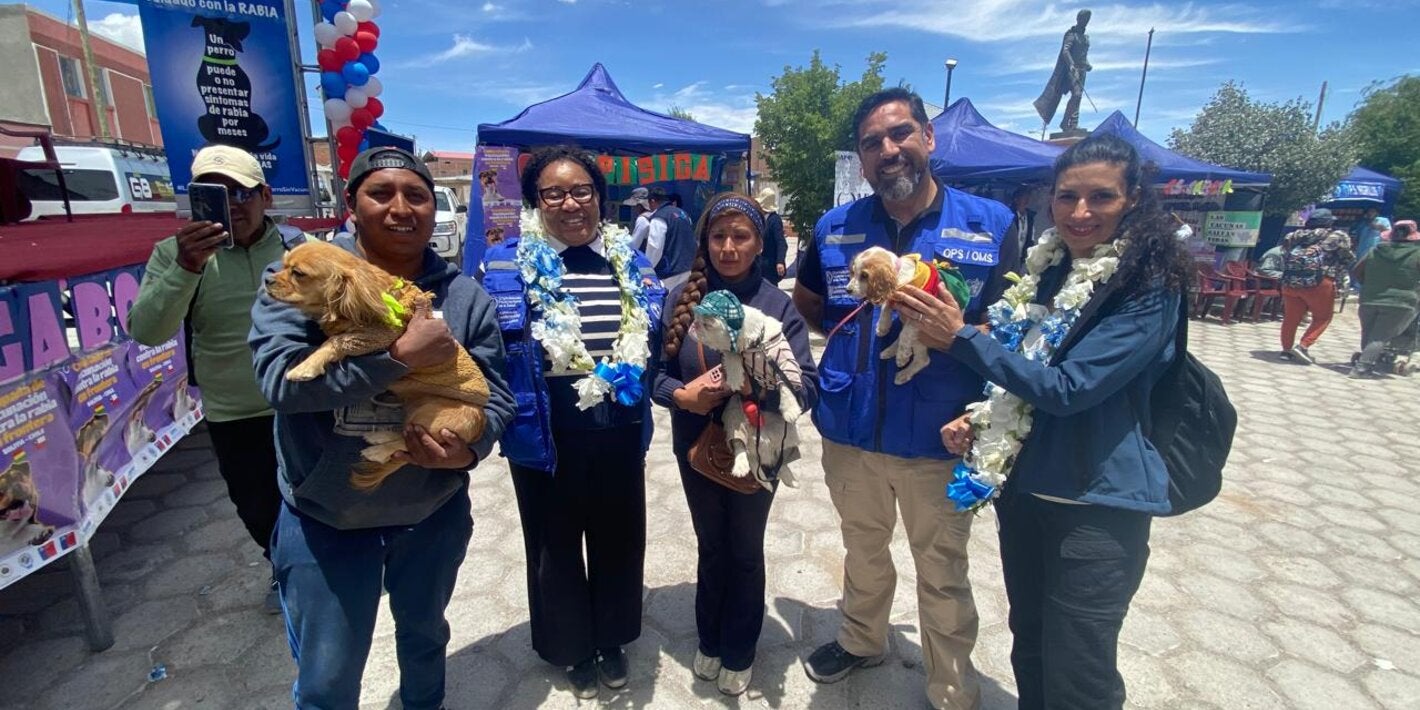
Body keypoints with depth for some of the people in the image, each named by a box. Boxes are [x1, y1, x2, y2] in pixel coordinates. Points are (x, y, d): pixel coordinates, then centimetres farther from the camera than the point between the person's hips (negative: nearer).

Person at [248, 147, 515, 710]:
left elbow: (496, 395, -4)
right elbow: (279, 376, -24)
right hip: (325, 520, -1)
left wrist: (469, 450, -23)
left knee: (424, 633, 27)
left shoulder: (464, 295, -5)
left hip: (435, 511, 2)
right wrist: (400, 355, -31)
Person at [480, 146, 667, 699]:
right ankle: (571, 647, 42)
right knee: (556, 543, 16)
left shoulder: (631, 264, 4)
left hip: (619, 434, 3)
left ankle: (612, 639, 44)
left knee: (619, 538, 18)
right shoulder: (505, 266, -7)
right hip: (548, 438, -2)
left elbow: (654, 343, 16)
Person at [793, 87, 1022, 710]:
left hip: (939, 438, -2)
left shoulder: (992, 224, -7)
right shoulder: (835, 227, 0)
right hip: (849, 431, 3)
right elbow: (806, 300, 16)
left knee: (943, 572, 16)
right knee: (862, 548, 25)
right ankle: (861, 640, 52)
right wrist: (850, 338, 3)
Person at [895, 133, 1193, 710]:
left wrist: (960, 337, -22)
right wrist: (978, 420, -2)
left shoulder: (1149, 288, -15)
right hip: (1022, 484, 6)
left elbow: (1067, 388, -23)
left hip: (1096, 502, -6)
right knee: (1028, 650, 22)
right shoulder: (1047, 269, 6)